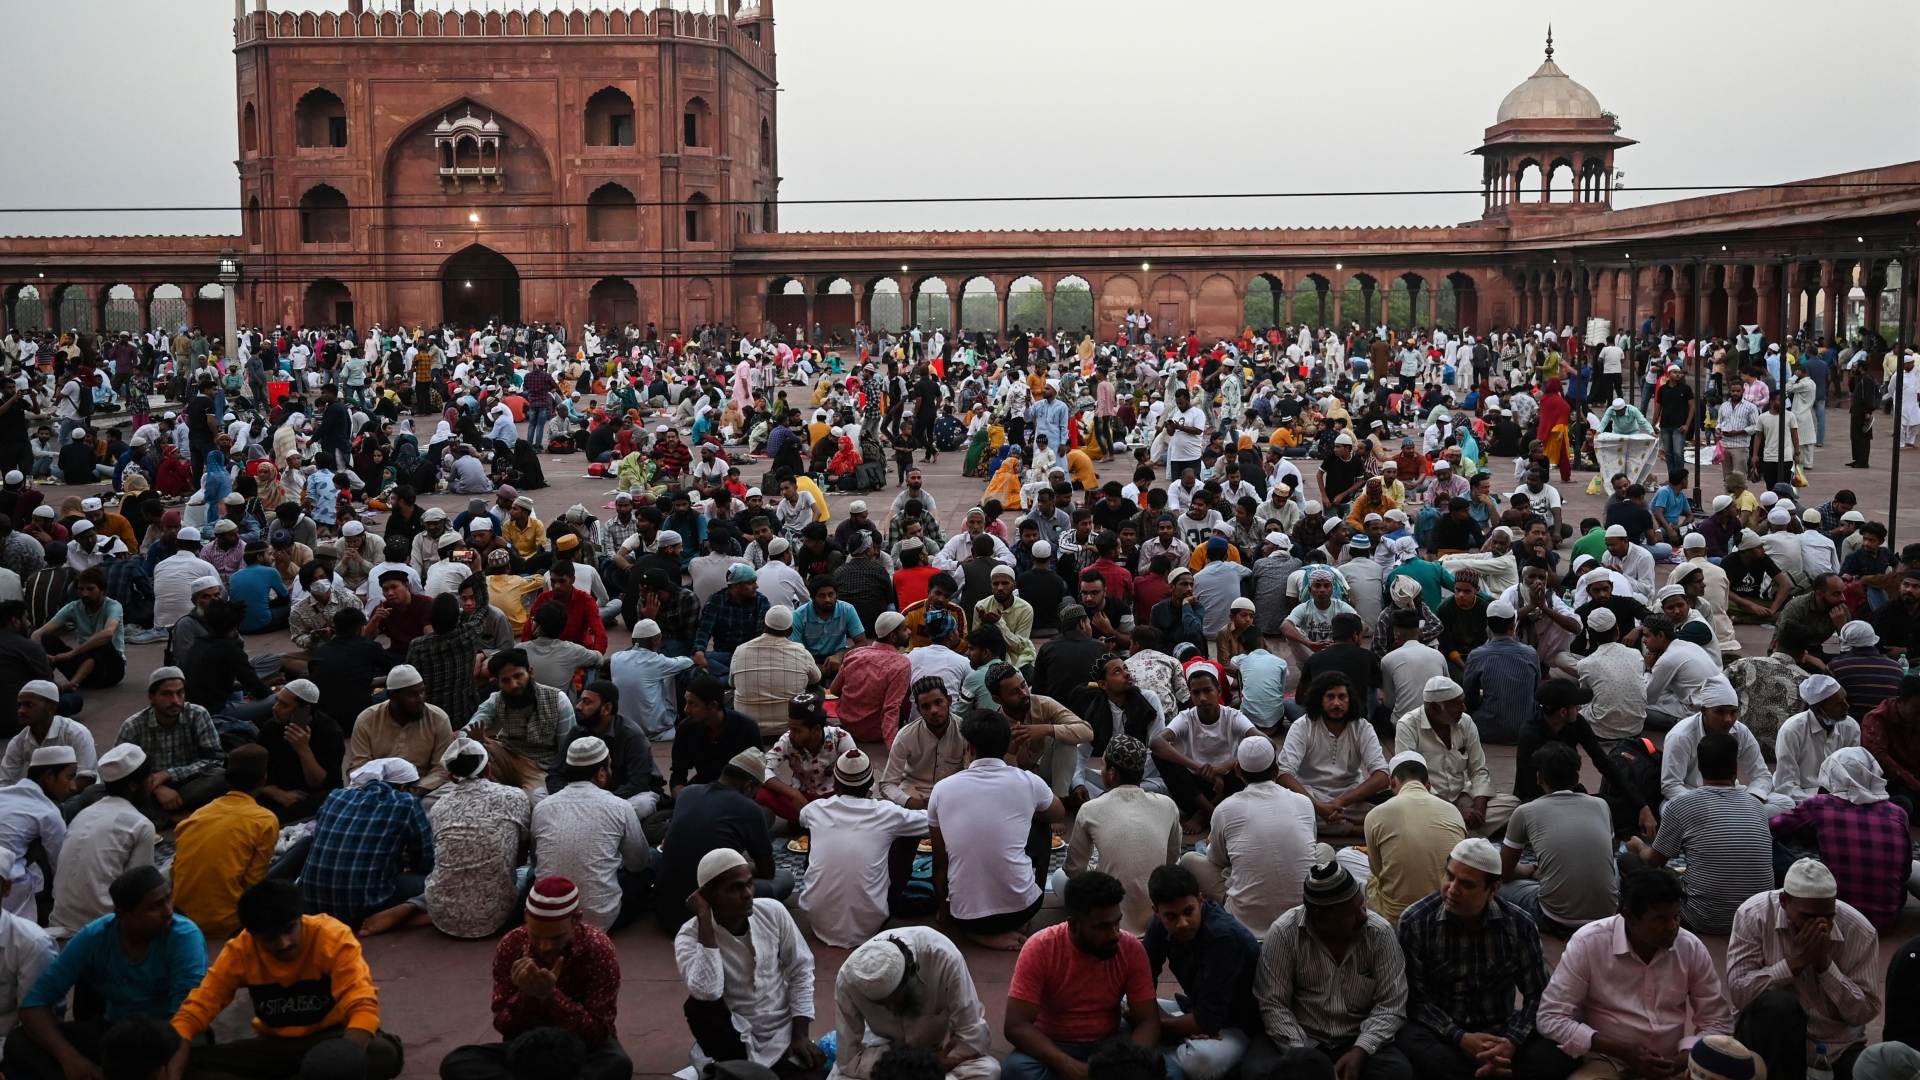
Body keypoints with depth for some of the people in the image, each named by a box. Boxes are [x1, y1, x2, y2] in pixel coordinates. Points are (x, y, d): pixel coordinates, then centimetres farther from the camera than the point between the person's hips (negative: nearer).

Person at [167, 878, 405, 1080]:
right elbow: (196, 1009, -10)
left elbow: (363, 1005, -28)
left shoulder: (333, 937, -20)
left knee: (383, 1054, -36)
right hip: (277, 1045, 3)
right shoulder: (239, 951, -10)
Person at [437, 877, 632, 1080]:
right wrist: (525, 994, -29)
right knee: (454, 1063, -23)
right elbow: (502, 1026, -9)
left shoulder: (598, 949, -20)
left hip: (585, 1046, -3)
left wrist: (551, 995, -36)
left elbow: (598, 1033, -23)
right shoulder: (511, 946, -14)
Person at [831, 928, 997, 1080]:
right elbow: (848, 1059, -23)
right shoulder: (847, 978, -29)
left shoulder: (944, 958, -34)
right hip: (886, 1046, 1)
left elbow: (972, 1038, -27)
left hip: (944, 1043, -1)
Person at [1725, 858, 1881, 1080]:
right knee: (1778, 1003, -33)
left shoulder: (1860, 931, -10)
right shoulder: (1754, 914, -15)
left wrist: (1826, 964, -21)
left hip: (1837, 1047, 1)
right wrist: (1795, 961, -26)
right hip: (1771, 1042, -1)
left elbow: (1864, 1013, -9)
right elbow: (1738, 991, -21)